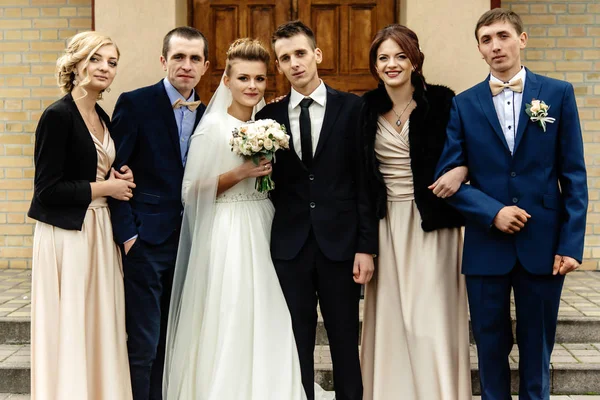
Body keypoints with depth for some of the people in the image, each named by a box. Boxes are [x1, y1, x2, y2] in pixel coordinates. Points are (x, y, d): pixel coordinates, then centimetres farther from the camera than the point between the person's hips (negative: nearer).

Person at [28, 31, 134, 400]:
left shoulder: (103, 117, 12)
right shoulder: (58, 115, -11)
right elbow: (47, 189, -16)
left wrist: (121, 178, 2)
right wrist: (104, 188, -10)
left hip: (100, 231, 8)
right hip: (68, 234, -7)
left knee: (101, 326, 10)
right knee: (70, 328, -1)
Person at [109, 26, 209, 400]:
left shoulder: (206, 114, 9)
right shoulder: (135, 103, -6)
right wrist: (126, 233, -14)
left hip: (188, 242, 5)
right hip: (146, 240, -5)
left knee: (170, 342, 13)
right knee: (144, 344, -2)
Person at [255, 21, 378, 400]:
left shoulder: (352, 107, -1)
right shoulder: (270, 115, 6)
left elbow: (365, 181, -3)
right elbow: (269, 183, 11)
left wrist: (366, 246, -7)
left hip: (340, 242, -2)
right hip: (290, 245, 2)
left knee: (345, 341, 9)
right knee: (297, 343, 10)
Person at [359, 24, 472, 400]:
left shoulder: (441, 101, -4)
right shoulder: (367, 108, 4)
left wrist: (461, 171, -19)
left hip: (431, 223, -3)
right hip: (385, 225, 3)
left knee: (433, 316, 0)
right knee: (390, 318, 7)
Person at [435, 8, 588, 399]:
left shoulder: (558, 94, 2)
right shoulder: (464, 104, 3)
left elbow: (574, 175, 0)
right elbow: (449, 176, -1)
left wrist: (571, 243, -7)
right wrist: (493, 212, -15)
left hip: (544, 244, 0)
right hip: (486, 246, 1)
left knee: (537, 346, 12)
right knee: (491, 345, 11)